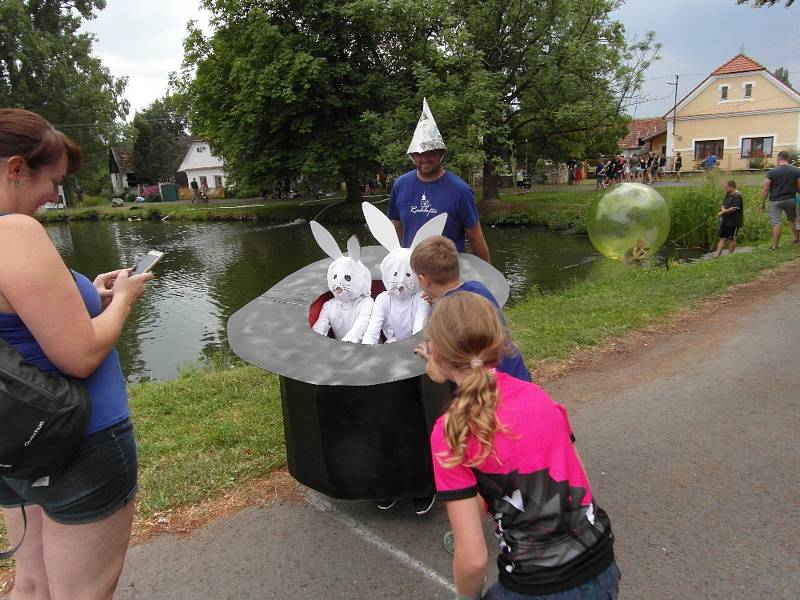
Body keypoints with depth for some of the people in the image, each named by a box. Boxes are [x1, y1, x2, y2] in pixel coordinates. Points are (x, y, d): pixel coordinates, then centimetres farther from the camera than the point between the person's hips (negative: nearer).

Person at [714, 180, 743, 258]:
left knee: (731, 239, 2)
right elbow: (723, 205, 17)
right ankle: (717, 254, 6)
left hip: (733, 222, -8)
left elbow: (734, 208, -22)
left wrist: (723, 212, -17)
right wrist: (723, 209, -5)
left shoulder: (737, 196, -14)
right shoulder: (727, 195, 14)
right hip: (725, 221, 8)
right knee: (722, 238, 6)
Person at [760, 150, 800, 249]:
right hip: (790, 200, 3)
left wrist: (762, 202, -3)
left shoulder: (772, 172, -12)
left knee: (776, 223, 0)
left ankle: (774, 246, 2)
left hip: (775, 201, -3)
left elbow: (765, 189, -12)